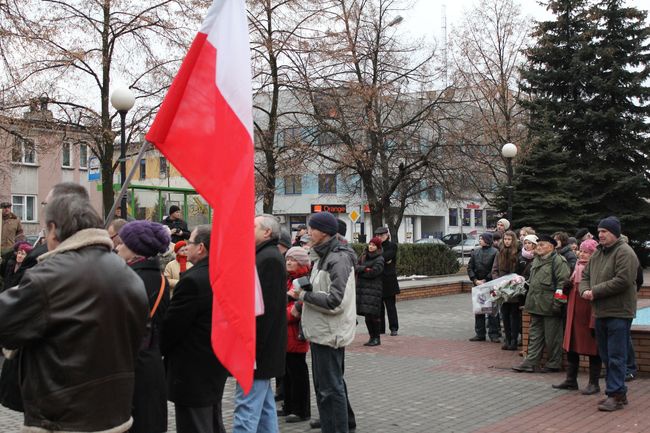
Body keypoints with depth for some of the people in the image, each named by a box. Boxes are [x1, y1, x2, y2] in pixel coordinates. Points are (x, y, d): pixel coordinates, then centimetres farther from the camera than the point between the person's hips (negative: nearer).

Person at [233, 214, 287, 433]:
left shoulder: (268, 259, -16)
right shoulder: (268, 256, 16)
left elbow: (264, 307, -22)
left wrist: (249, 347, -22)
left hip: (257, 348, -10)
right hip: (264, 347, 10)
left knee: (246, 411, -9)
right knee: (265, 406, 17)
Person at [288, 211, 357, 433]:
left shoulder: (339, 259, -19)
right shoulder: (323, 256, 11)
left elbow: (335, 301, -24)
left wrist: (303, 295, -18)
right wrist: (304, 292, 5)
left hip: (330, 332, -10)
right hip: (322, 330, 10)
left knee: (330, 386, -2)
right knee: (331, 380, 23)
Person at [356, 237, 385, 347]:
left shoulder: (379, 259, -5)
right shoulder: (364, 256, 16)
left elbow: (374, 272, -16)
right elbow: (356, 266, 7)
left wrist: (360, 270, -5)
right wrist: (364, 268, -12)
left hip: (373, 289, -6)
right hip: (362, 288, 6)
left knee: (372, 314, -8)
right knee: (367, 314, 7)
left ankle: (376, 338, 2)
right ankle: (372, 337, 17)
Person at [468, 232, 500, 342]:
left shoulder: (495, 252, -7)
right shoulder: (475, 252, 8)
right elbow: (470, 267, 8)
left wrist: (485, 280, -12)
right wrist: (475, 280, -3)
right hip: (478, 284, 5)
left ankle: (494, 334, 5)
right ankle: (480, 334, 17)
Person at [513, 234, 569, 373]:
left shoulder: (558, 261, -11)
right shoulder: (536, 261, 18)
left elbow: (563, 282, -17)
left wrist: (556, 303, -21)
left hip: (549, 306, -9)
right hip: (536, 305, 9)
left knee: (552, 337, 2)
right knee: (535, 335, 10)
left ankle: (554, 364, 13)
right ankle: (531, 362, 14)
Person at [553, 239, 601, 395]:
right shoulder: (578, 266, 11)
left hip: (590, 312, -8)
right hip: (575, 312, 8)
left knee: (592, 348, 3)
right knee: (571, 346, 12)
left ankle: (594, 383, 14)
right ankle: (571, 380, 23)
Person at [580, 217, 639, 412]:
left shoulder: (625, 253, -11)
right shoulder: (598, 253, 16)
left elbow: (622, 281, -21)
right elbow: (585, 275, 19)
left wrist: (595, 291, -16)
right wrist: (585, 290, -2)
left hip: (618, 313, -8)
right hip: (601, 312, 9)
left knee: (616, 357, -5)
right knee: (606, 356, 13)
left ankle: (616, 395, 2)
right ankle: (618, 392, 24)